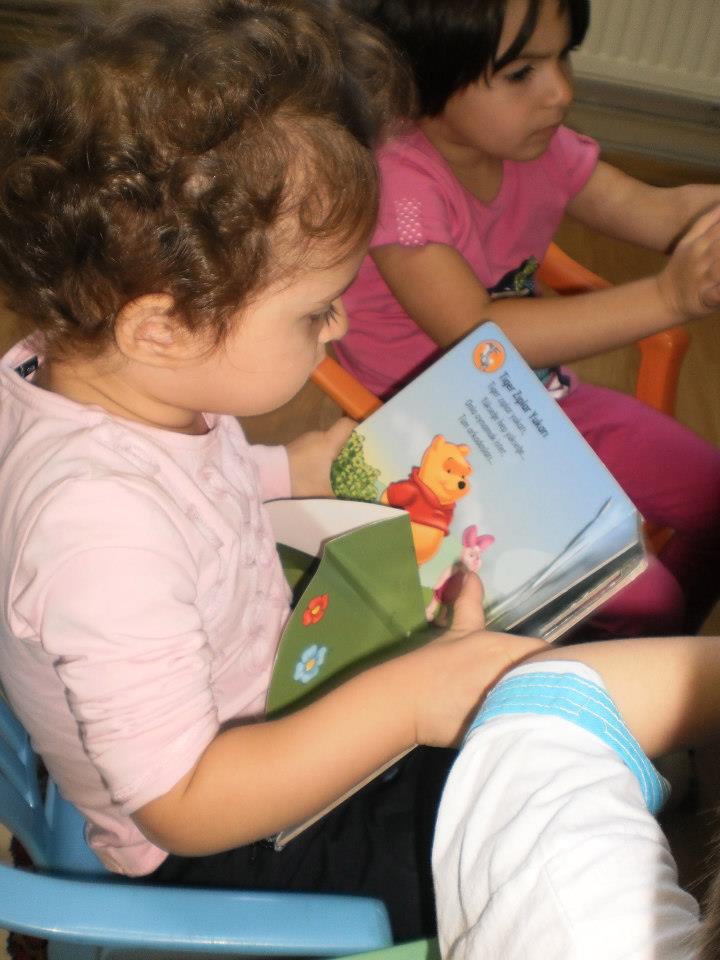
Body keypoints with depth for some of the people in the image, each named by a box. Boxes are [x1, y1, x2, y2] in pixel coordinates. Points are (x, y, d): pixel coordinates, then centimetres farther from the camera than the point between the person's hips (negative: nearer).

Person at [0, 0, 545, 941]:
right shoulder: (102, 528, -40)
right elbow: (186, 806, -32)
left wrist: (293, 471, 0)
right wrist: (403, 704, -38)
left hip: (254, 699, 8)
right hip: (218, 846, -7)